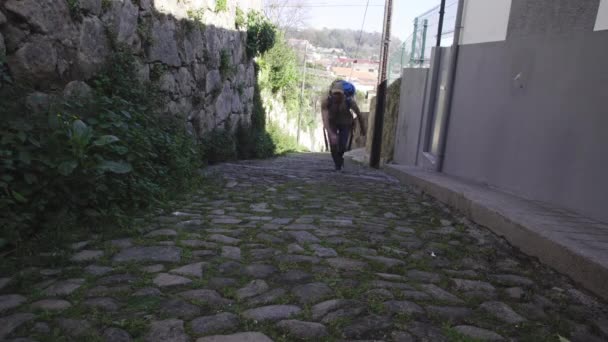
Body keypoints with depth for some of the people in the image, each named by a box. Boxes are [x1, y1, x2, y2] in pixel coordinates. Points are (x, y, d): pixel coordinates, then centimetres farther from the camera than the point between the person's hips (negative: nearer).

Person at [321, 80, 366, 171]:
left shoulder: (350, 102, -34)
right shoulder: (325, 102, -36)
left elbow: (358, 114, -15)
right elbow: (325, 120, -44)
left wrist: (362, 128, -1)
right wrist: (331, 134, -58)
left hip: (345, 123, 0)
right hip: (332, 123, 0)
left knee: (342, 146, -12)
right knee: (333, 146, -14)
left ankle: (340, 157, 27)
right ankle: (338, 165, 15)